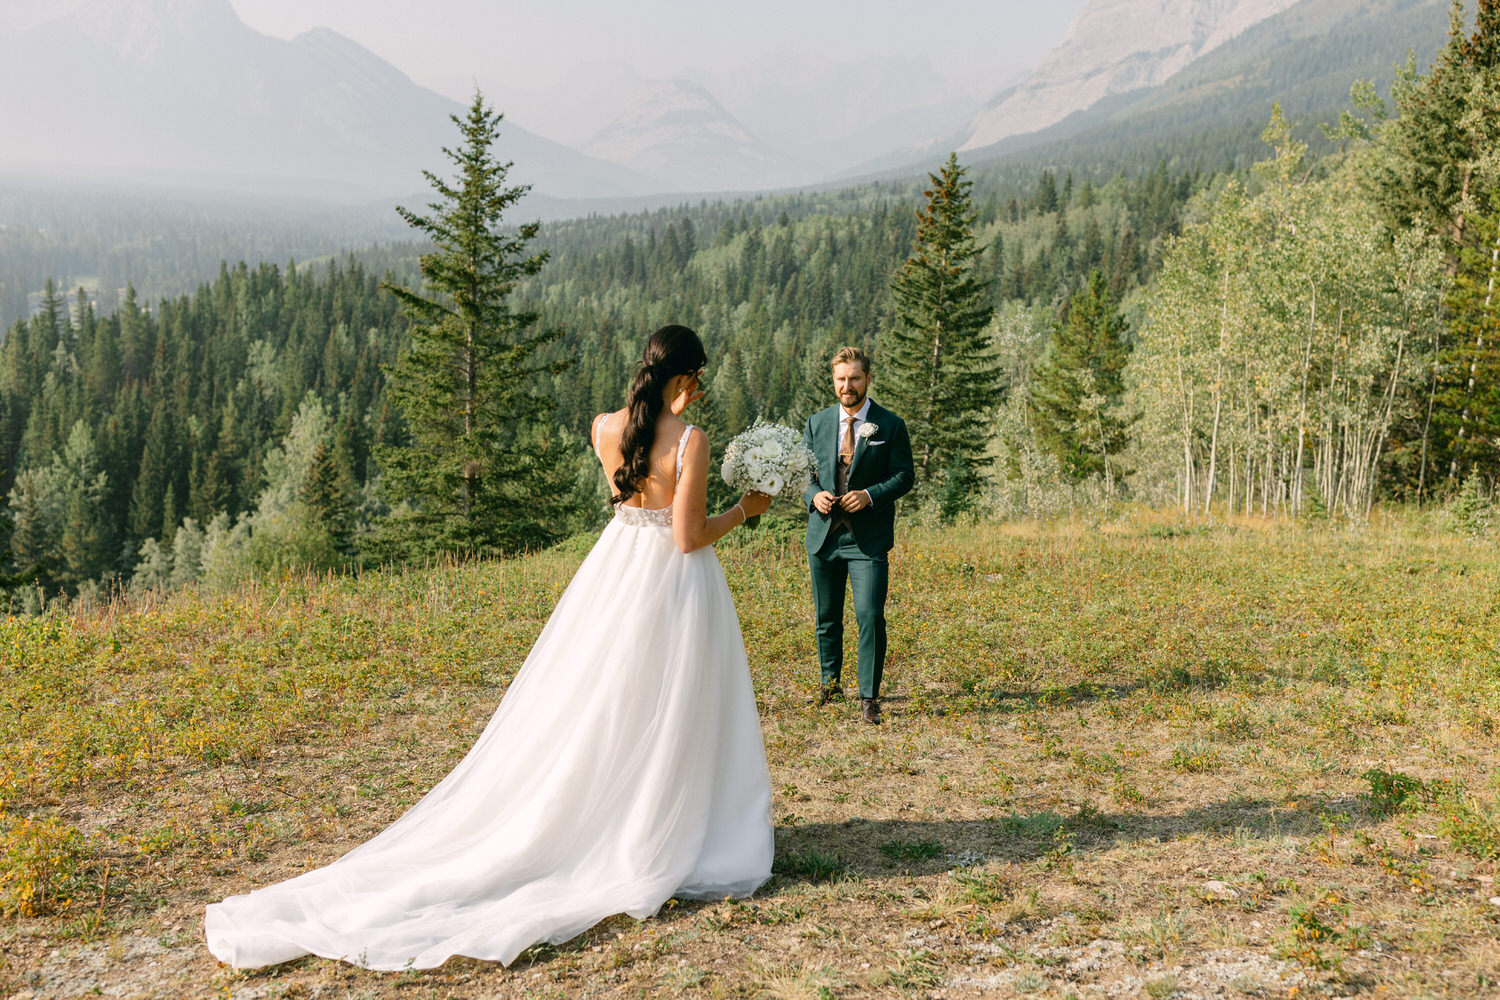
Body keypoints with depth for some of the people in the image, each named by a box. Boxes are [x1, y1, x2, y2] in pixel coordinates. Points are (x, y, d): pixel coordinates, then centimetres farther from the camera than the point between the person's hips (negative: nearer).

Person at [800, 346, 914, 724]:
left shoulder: (890, 425, -1)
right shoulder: (817, 423, 7)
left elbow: (904, 476, -2)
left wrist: (870, 494, -18)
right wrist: (814, 495, -10)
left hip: (869, 538, -3)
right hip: (824, 534, 3)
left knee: (870, 616, -12)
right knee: (827, 617, 14)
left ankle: (869, 697, 0)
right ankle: (830, 681, 35)